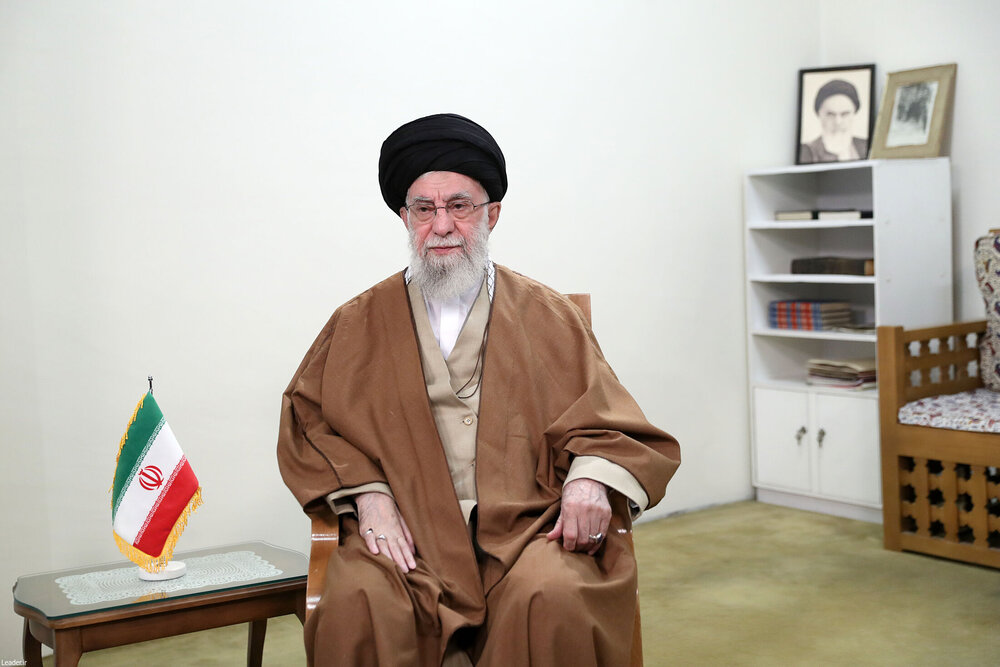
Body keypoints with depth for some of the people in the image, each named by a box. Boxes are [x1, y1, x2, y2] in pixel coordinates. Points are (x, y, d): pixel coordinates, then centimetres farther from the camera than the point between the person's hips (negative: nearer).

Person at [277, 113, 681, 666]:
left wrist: (591, 478, -11)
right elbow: (308, 417, 13)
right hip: (408, 533, 1)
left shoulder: (547, 315, 13)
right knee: (358, 603, -30)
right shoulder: (361, 323, 14)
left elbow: (606, 422, 11)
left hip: (527, 527, 0)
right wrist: (366, 491, -4)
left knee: (552, 600, -32)